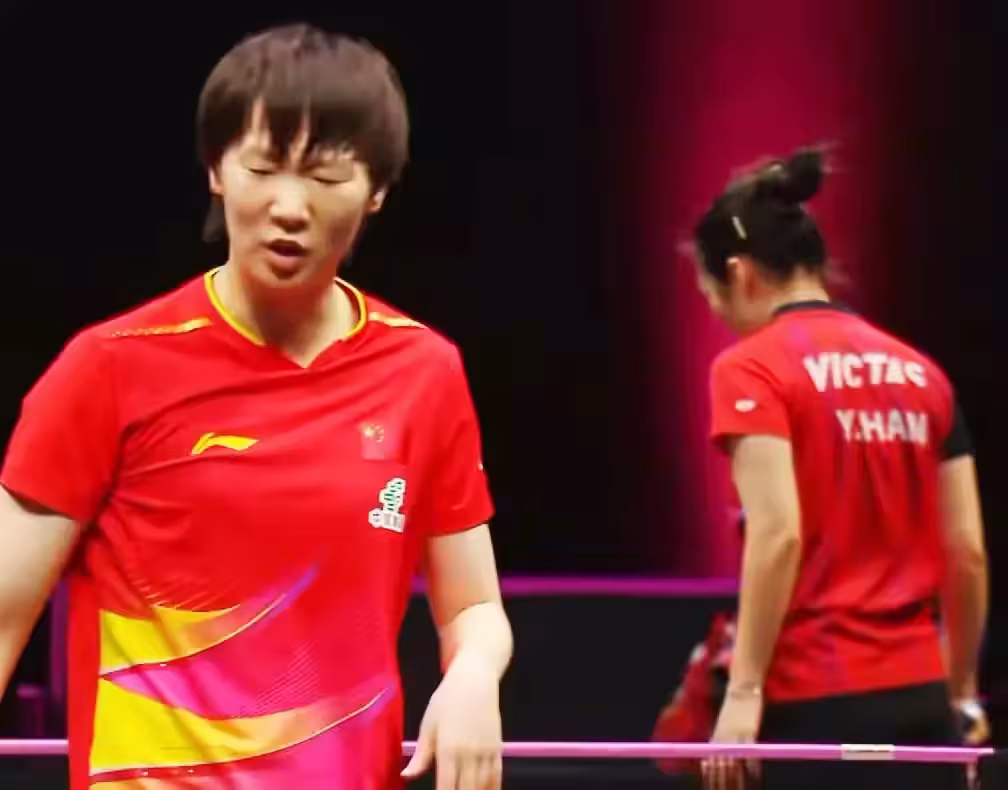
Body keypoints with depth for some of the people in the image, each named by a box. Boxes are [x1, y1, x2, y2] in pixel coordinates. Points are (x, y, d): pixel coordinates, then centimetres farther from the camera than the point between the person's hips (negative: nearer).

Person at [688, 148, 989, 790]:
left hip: (817, 700, -6)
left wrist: (744, 691, -14)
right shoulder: (921, 373, 12)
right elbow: (968, 552, 10)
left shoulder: (751, 369, -5)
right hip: (919, 696, 6)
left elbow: (779, 534, -16)